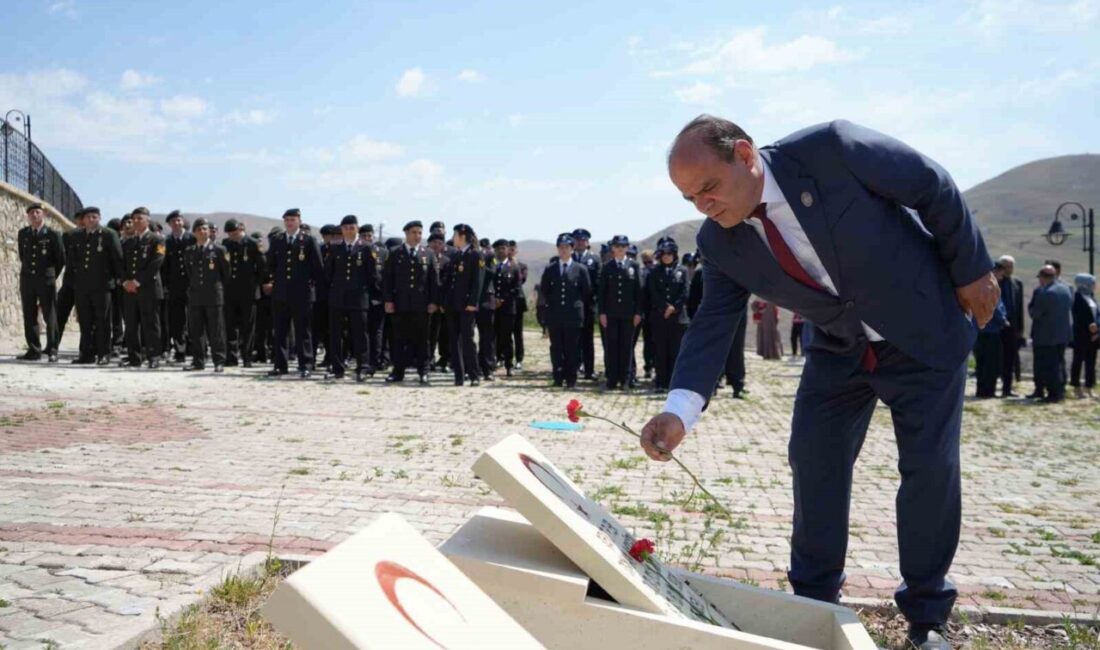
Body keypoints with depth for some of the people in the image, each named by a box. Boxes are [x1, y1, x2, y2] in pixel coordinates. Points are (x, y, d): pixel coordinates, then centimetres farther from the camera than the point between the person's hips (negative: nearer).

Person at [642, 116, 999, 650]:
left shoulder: (832, 149, -27)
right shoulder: (720, 243, -13)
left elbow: (935, 188, -15)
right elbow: (712, 325, -17)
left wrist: (972, 270, -8)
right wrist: (679, 412, -33)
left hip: (923, 331, -3)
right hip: (839, 347, 4)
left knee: (931, 468, -1)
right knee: (813, 459, 0)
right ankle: (815, 599, 18)